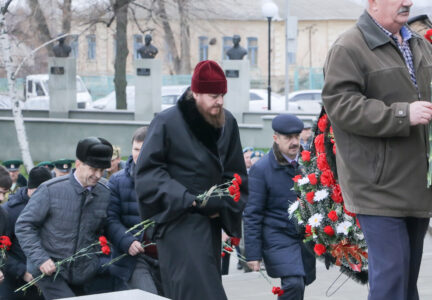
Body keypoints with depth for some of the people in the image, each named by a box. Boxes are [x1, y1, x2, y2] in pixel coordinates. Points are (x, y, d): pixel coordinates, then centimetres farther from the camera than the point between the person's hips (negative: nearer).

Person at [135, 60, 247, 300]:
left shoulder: (228, 123, 7)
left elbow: (235, 173, 14)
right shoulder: (167, 122, -9)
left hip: (210, 219, 6)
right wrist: (189, 199, -18)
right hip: (179, 220, -6)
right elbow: (147, 172, -9)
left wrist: (221, 202, -5)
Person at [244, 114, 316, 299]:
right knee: (293, 284, -20)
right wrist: (253, 254, -10)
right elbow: (252, 214, -7)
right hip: (277, 238, -5)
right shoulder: (261, 169, -8)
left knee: (300, 285, 10)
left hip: (305, 236, 5)